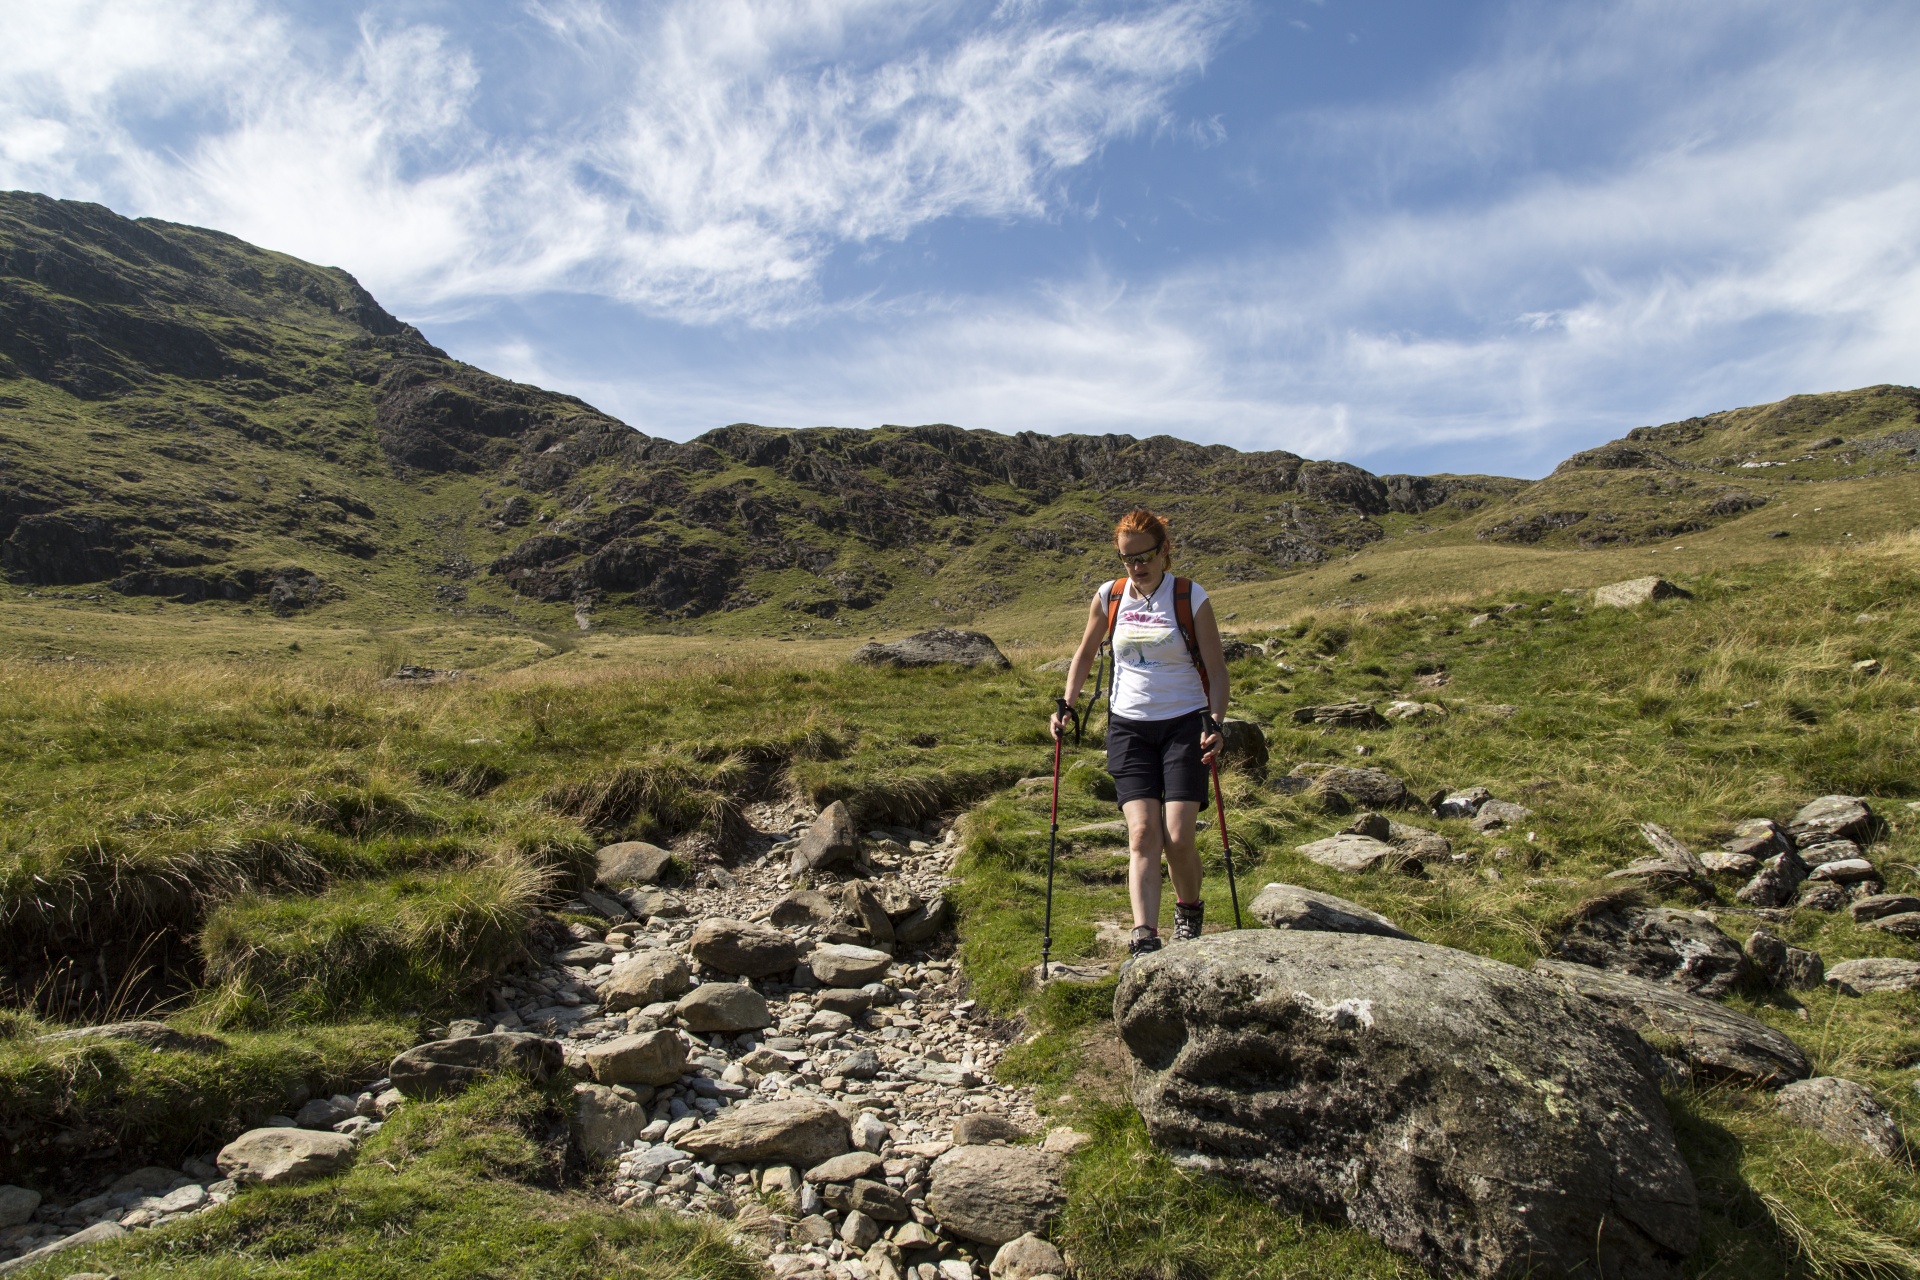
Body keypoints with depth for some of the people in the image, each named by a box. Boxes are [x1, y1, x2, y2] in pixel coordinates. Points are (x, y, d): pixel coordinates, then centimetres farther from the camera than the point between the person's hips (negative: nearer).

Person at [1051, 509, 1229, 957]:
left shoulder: (1191, 598, -5)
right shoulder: (1109, 597, 3)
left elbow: (1216, 668, -3)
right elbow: (1085, 653, 17)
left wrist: (1215, 724, -16)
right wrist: (1067, 706, 6)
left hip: (1184, 726, -2)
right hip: (1128, 728, 2)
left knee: (1178, 838, -6)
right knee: (1142, 833, -9)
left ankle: (1189, 912, 23)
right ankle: (1145, 936, -14)